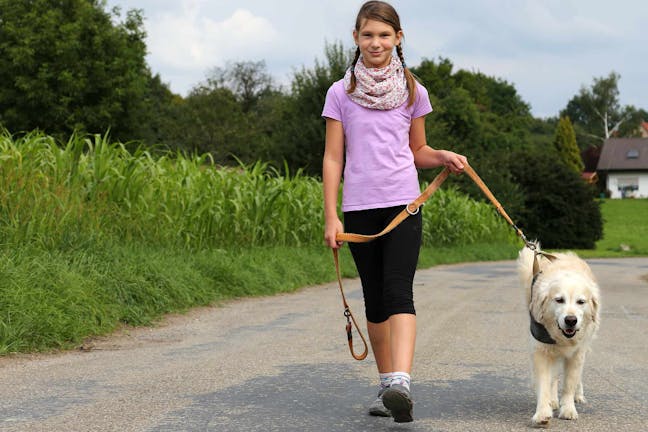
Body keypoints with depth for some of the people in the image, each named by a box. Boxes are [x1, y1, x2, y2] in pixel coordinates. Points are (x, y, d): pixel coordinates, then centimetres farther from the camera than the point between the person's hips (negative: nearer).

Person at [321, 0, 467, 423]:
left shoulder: (413, 91, 8)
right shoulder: (341, 93, 5)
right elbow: (333, 159, 4)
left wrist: (444, 157, -5)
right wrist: (331, 216, -2)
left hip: (403, 205, -1)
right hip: (360, 209, 1)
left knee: (398, 293, -17)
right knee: (375, 300, 7)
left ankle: (401, 383, -29)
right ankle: (386, 383, 17)